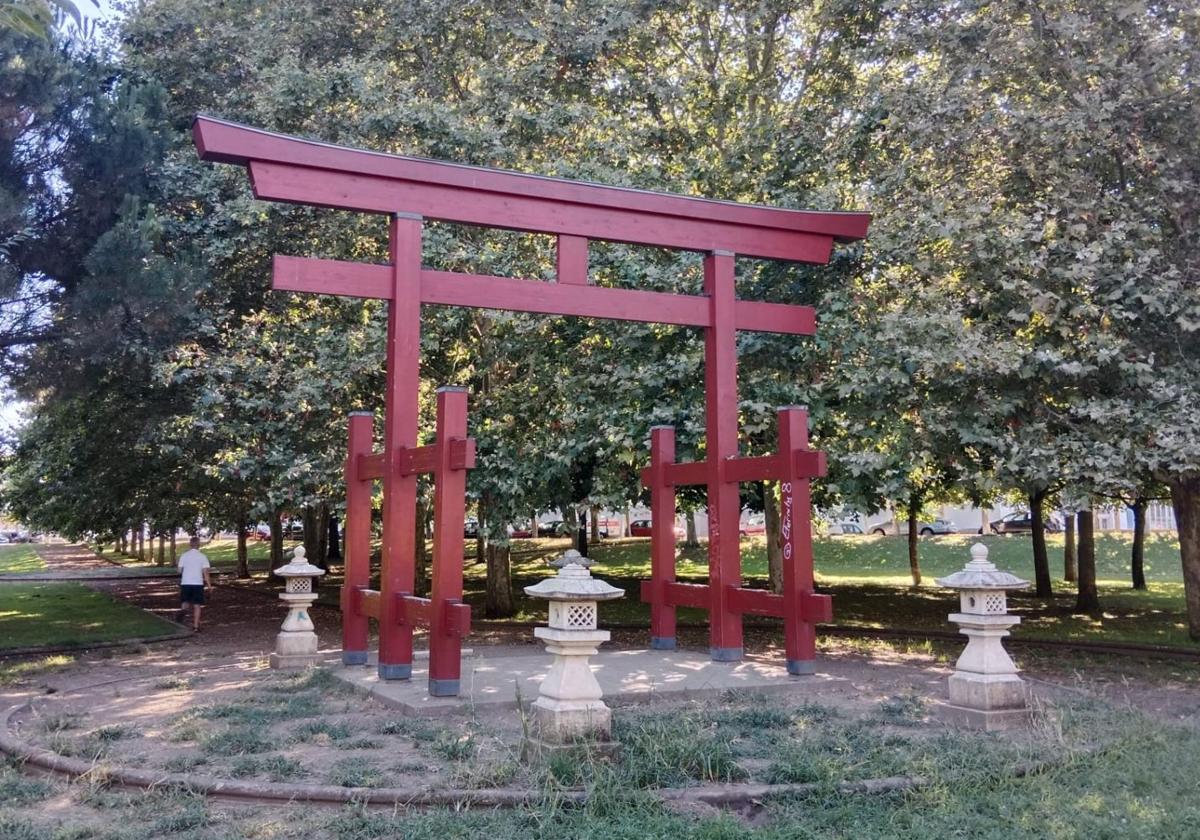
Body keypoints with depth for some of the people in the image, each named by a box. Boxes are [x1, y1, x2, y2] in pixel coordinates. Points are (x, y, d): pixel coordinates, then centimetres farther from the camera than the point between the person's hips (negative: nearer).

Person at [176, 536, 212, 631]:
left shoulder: (184, 555, 1)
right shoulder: (202, 556, -4)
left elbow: (180, 570, 2)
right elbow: (205, 572, -7)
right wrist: (209, 584, -2)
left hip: (185, 583, 1)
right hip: (198, 583, -1)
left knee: (185, 601, 15)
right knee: (197, 605, 6)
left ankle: (183, 610, -20)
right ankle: (196, 626, 4)